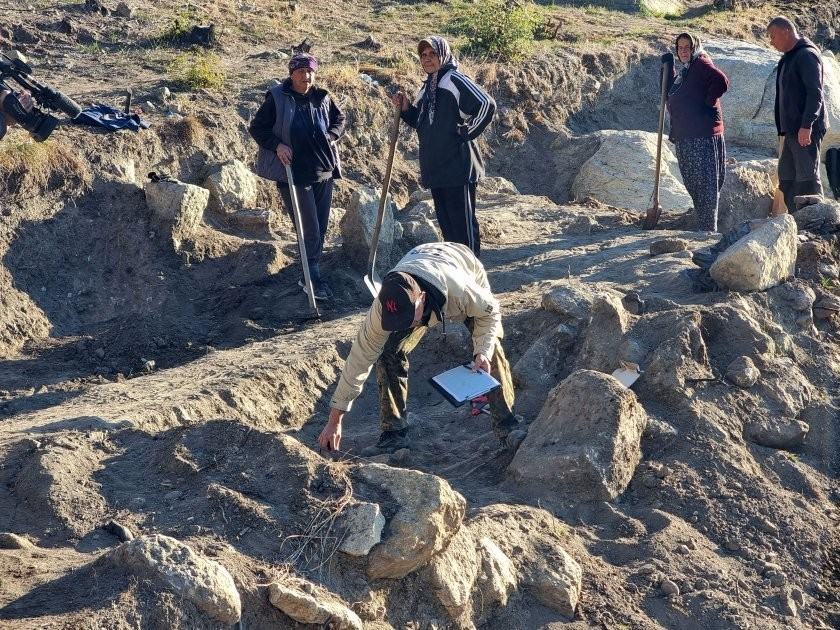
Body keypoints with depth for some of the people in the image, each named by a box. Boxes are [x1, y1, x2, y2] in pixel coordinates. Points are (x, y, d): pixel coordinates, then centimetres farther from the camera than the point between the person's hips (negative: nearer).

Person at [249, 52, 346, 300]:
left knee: (321, 228, 11)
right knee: (310, 230, -8)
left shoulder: (323, 98, 5)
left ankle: (311, 275, 24)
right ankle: (313, 279, 3)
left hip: (324, 171, 6)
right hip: (294, 173, -5)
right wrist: (277, 145, -14)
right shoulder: (277, 99, -8)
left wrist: (331, 136, 2)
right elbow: (256, 128, -2)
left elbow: (339, 119, 21)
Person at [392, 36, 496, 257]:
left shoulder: (454, 81, -11)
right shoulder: (426, 88, 16)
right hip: (435, 168, 9)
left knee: (463, 221, -5)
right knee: (446, 222, 14)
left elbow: (486, 104, -21)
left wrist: (467, 132, -14)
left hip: (457, 166, -9)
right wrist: (406, 109, 9)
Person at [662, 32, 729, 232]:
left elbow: (721, 82, -22)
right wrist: (668, 66, 16)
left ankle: (709, 229, -5)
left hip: (703, 136, -10)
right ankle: (703, 227, 23)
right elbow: (670, 94, 24)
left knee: (705, 185, -7)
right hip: (684, 137, 10)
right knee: (693, 185, 14)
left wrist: (707, 104, -16)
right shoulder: (682, 70, 21)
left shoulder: (700, 64, -7)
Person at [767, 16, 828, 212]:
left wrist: (806, 126, -25)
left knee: (807, 178, -10)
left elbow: (815, 93, -19)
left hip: (806, 130, -10)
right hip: (792, 130, 10)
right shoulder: (788, 58, 19)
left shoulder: (807, 55, -10)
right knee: (786, 178, 9)